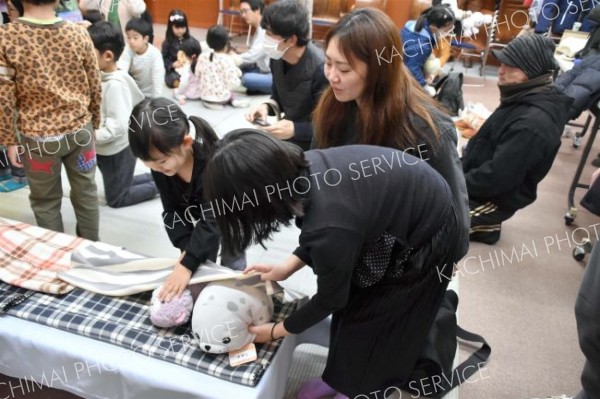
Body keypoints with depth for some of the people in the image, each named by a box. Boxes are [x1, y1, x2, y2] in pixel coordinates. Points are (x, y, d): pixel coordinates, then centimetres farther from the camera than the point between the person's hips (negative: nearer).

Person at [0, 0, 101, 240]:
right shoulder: (79, 34, -5)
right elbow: (95, 87, 2)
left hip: (38, 137, -2)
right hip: (80, 130, 3)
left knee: (45, 201, 15)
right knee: (86, 193, 17)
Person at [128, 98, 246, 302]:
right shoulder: (160, 163, -26)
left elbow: (212, 218, -44)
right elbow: (172, 209, -17)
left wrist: (187, 265, -48)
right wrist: (187, 248, -30)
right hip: (198, 211, 4)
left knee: (232, 261, 3)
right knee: (202, 260, 6)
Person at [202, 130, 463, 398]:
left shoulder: (328, 229, -38)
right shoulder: (305, 168, -16)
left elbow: (330, 298, -17)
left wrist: (275, 331, -2)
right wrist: (286, 268, 0)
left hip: (426, 235, -7)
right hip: (406, 199, 7)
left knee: (371, 319, 8)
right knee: (352, 304, 16)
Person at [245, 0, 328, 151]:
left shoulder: (321, 68, -26)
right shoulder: (277, 57, -5)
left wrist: (294, 129, -34)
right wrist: (266, 107, -9)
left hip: (311, 145, -7)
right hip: (285, 138, 7)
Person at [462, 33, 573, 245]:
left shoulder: (533, 123, -30)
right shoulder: (526, 98, 1)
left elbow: (496, 179, -29)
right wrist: (460, 171, 6)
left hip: (492, 199, -9)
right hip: (482, 182, 9)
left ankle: (483, 225, 4)